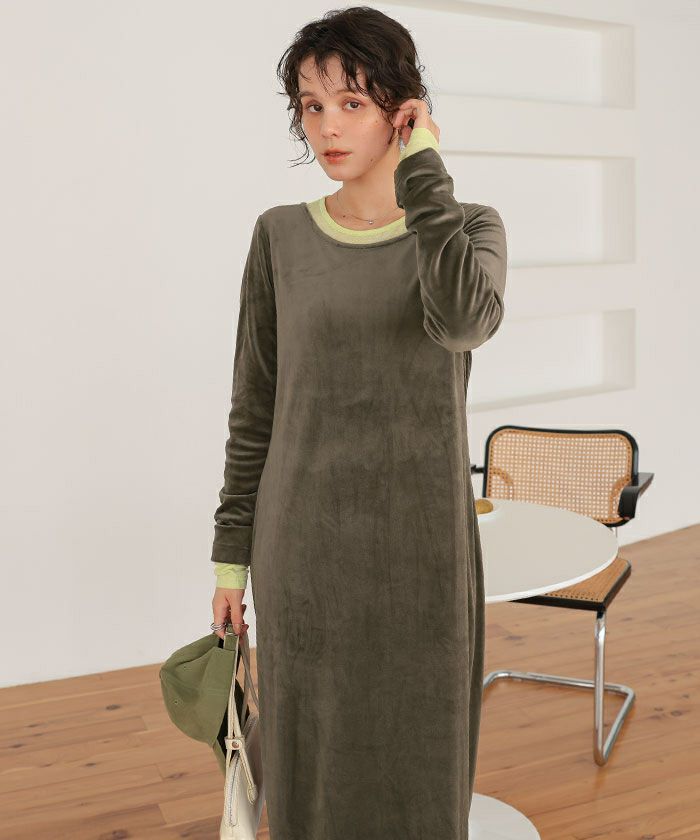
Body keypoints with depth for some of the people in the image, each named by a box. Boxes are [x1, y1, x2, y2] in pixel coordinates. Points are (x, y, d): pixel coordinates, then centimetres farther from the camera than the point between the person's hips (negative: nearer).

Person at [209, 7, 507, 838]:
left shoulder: (469, 224, 0)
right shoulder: (281, 237, 2)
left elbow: (463, 319, -24)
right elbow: (253, 410, 5)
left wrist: (421, 168, -15)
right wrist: (231, 553, 5)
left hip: (423, 543, 0)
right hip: (306, 548, 1)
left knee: (419, 758, 11)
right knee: (313, 760, 12)